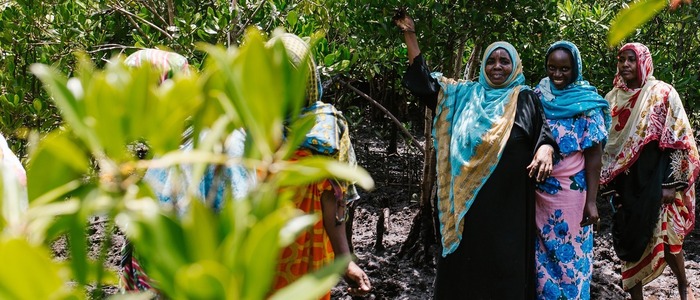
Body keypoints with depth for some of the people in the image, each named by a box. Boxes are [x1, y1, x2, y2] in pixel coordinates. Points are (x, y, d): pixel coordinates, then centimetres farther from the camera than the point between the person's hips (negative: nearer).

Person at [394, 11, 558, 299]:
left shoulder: (526, 99, 6)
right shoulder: (464, 94, 11)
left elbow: (544, 131, 0)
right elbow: (424, 81, 10)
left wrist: (545, 151, -25)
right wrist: (410, 35, 7)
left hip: (507, 199, -2)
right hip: (467, 197, 2)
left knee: (504, 263, 3)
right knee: (463, 260, 8)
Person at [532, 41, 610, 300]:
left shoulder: (587, 103, -7)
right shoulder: (537, 96, 4)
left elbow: (594, 155, -8)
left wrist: (591, 201, -13)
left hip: (571, 193, -4)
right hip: (537, 191, 4)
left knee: (570, 256, 5)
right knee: (542, 253, 12)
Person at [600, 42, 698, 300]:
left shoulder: (663, 94, -4)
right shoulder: (612, 98, 8)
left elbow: (679, 139, -7)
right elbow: (606, 143, 12)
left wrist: (672, 183, -12)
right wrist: (609, 183, 7)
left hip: (655, 179, -4)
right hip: (626, 182, 4)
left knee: (663, 236, -5)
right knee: (630, 239, 6)